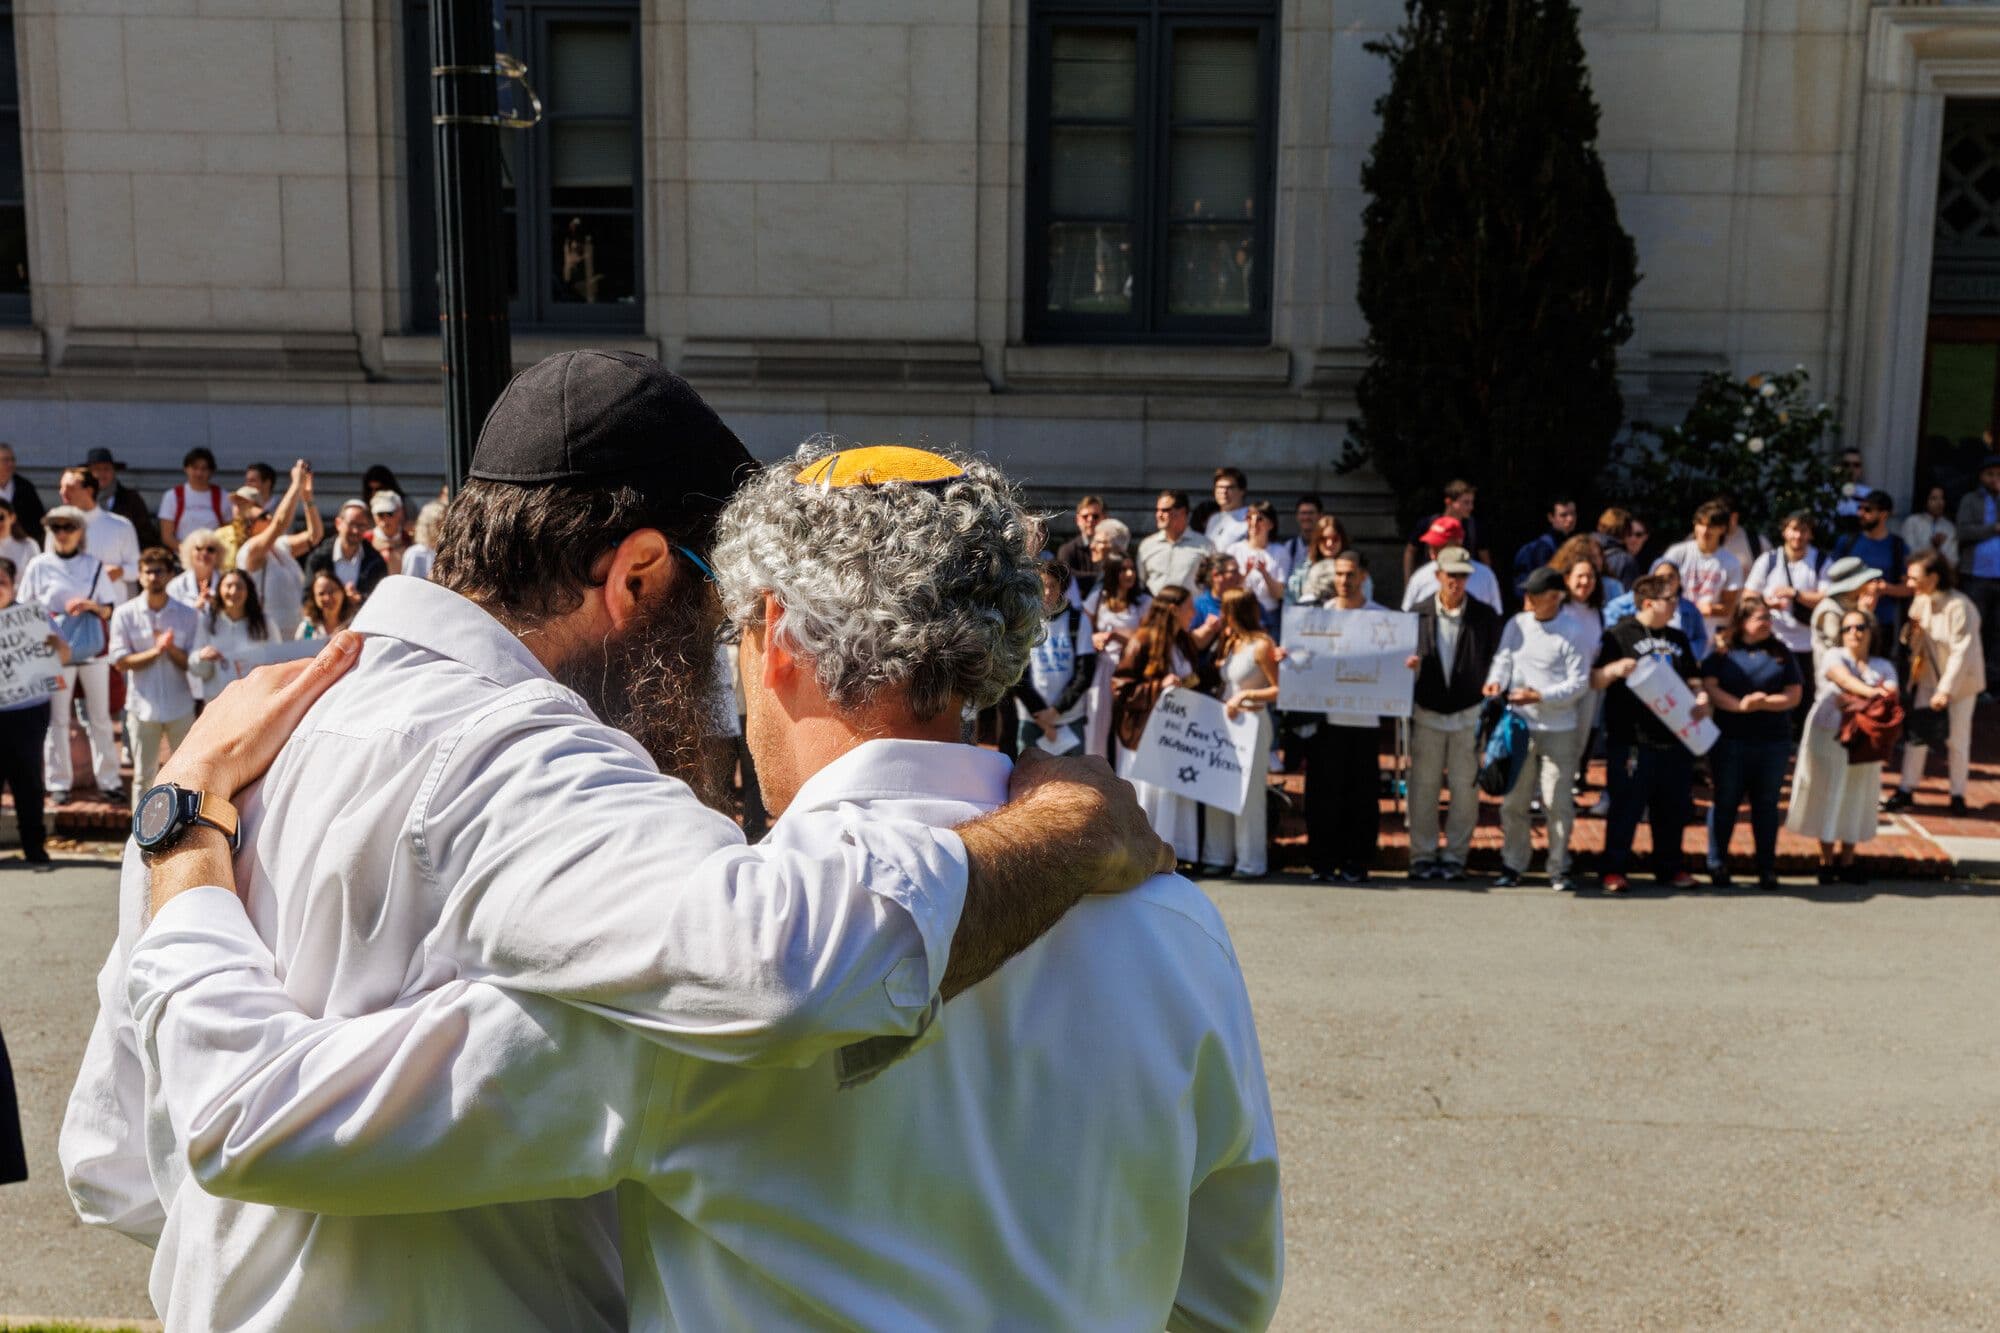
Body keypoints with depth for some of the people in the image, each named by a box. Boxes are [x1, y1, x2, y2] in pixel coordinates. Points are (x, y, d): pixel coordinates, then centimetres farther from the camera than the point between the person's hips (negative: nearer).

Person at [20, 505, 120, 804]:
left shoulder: (94, 565, 5)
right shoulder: (38, 566, 1)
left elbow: (110, 610, 6)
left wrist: (93, 606, -13)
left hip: (94, 650, 1)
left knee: (100, 717, 6)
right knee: (57, 719, 3)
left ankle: (108, 779, 13)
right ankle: (58, 783, 12)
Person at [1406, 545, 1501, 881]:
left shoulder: (1486, 617, 0)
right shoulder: (1418, 615, 3)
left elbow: (1494, 663, 0)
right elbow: (1406, 658, 8)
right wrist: (1408, 664, -15)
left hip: (1468, 716, -1)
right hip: (1427, 714, 1)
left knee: (1465, 789, 3)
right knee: (1423, 788, 5)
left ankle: (1455, 856, 14)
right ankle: (1423, 855, 15)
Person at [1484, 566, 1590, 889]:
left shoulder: (1572, 632, -7)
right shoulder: (1516, 624, 5)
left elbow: (1579, 683, -9)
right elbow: (1503, 659, 4)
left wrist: (1539, 696, -18)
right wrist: (1496, 680, -18)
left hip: (1559, 731, -3)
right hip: (1518, 726, 3)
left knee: (1558, 801, 1)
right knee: (1514, 801, 8)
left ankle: (1559, 868, 14)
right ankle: (1513, 865, 18)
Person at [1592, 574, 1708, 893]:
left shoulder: (1678, 638, 16)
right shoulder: (1620, 635, -2)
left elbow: (1693, 677, 21)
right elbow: (1594, 681, -4)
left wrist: (1701, 696, 0)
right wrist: (1613, 670, -24)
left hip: (1675, 738, 6)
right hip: (1632, 741, -6)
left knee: (1673, 807, 13)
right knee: (1625, 807, 0)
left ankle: (1670, 867, 27)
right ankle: (1614, 869, 9)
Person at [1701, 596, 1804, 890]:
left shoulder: (1782, 653, 7)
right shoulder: (1723, 653, 2)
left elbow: (1794, 695, 0)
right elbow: (1710, 688, -8)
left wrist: (1764, 703, -16)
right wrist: (1740, 705, -22)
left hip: (1774, 742, 2)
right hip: (1730, 741, -2)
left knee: (1767, 804, 9)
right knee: (1725, 802, 5)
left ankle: (1767, 868, 17)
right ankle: (1717, 865, 14)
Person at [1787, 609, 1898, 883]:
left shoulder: (1883, 667, 11)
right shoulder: (1834, 657, -2)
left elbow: (1891, 694, -7)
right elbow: (1845, 679, -23)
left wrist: (1888, 695, -32)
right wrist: (1870, 692, -42)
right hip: (1828, 738, -3)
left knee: (1856, 799, 7)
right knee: (1828, 797, 1)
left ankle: (1846, 860, 18)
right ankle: (1826, 860, 12)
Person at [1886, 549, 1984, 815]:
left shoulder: (1959, 607, -23)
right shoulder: (1920, 601, -2)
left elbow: (1962, 653, -23)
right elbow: (1912, 643, 7)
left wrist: (1946, 690, -25)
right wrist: (1911, 632, -17)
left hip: (1960, 681, -5)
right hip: (1929, 678, 5)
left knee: (1957, 740, 5)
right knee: (1917, 734, 3)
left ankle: (1958, 794, 19)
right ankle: (1906, 791, 10)